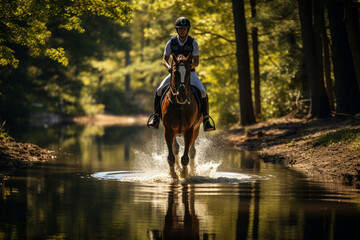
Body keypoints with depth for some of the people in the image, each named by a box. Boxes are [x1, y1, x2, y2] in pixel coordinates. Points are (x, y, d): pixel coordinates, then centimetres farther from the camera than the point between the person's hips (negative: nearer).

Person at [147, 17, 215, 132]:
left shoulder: (193, 43, -6)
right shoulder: (171, 42, -3)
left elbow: (196, 62, -6)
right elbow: (164, 60, 0)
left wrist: (189, 66, -28)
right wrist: (168, 67, -22)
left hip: (189, 72, -1)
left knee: (203, 93, -23)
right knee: (159, 91, -19)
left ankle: (206, 119, -12)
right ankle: (156, 116, -8)